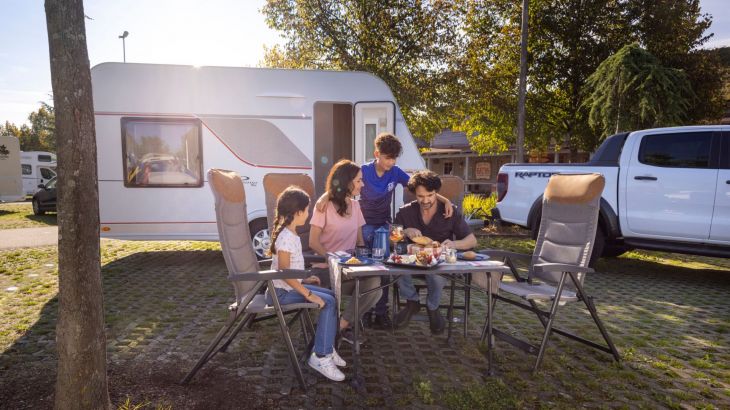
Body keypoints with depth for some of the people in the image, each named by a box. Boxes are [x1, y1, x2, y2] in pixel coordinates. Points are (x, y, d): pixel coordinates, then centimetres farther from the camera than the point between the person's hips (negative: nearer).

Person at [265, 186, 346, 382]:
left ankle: (327, 348, 9)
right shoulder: (287, 237, -22)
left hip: (289, 286, 10)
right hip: (282, 292, -10)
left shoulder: (289, 233, 8)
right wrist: (308, 294, -25)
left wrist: (304, 279, 11)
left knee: (330, 297, 7)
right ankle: (320, 357, -9)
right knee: (328, 302, -16)